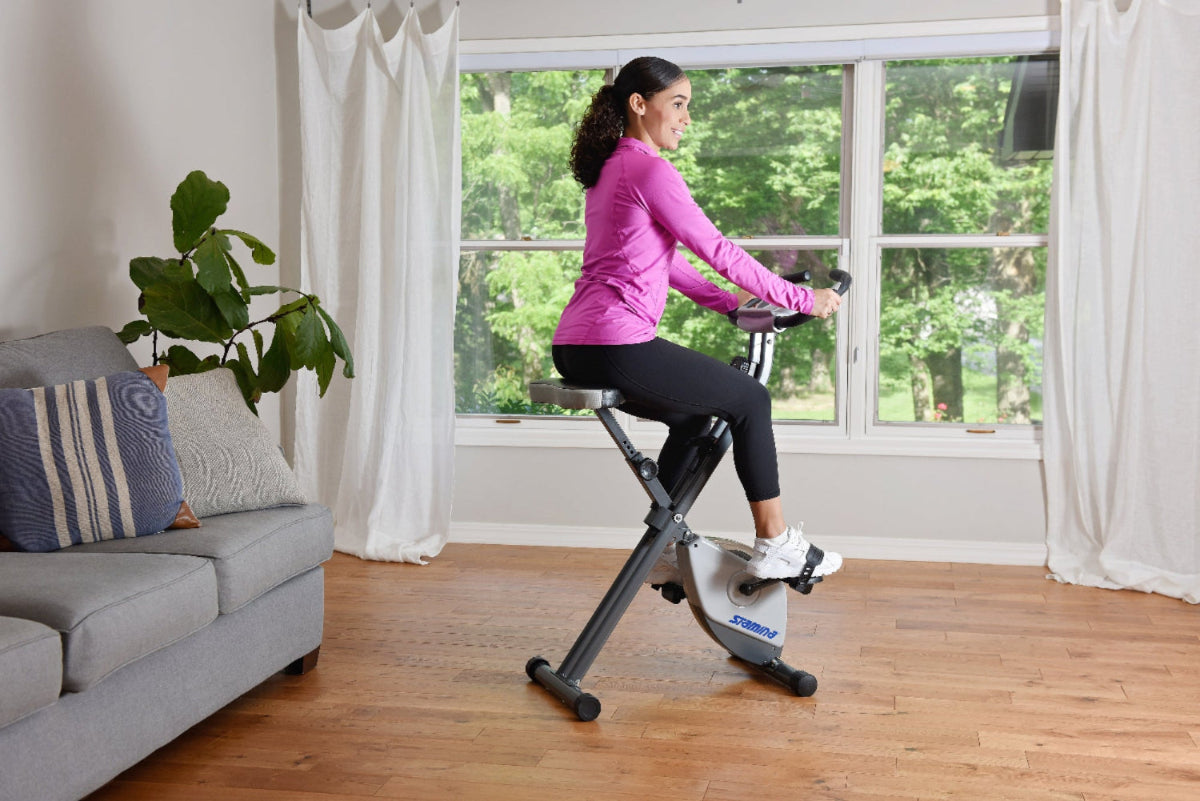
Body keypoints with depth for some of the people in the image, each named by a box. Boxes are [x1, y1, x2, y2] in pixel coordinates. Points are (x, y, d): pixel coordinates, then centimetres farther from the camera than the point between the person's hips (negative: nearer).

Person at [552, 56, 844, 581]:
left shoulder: (608, 169, 22)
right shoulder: (649, 169, -9)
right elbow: (716, 250, -10)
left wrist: (727, 302, 26)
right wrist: (800, 299, -2)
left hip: (574, 350, 10)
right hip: (617, 346, -10)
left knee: (693, 414, 28)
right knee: (750, 401, 5)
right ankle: (774, 544, 11)